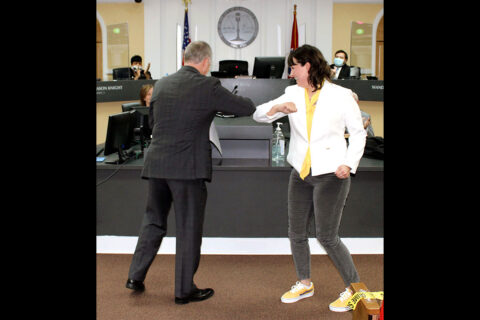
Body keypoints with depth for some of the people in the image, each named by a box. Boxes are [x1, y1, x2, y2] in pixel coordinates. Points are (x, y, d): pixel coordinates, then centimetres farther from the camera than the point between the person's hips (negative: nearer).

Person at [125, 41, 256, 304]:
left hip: (157, 164, 6)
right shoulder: (208, 87, -8)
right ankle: (184, 290, 15)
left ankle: (135, 276, 23)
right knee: (188, 228, 6)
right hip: (188, 167, -5)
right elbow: (247, 108, -2)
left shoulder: (161, 84, 9)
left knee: (153, 221, 20)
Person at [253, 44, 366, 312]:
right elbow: (258, 115, 3)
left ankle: (354, 288, 13)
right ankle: (305, 284, 32)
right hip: (301, 173, 6)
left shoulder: (341, 95, -6)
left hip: (331, 175, -5)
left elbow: (358, 132, 1)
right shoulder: (293, 94, 6)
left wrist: (349, 164, -11)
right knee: (296, 233, 12)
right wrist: (278, 107, -17)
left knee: (327, 236, -6)